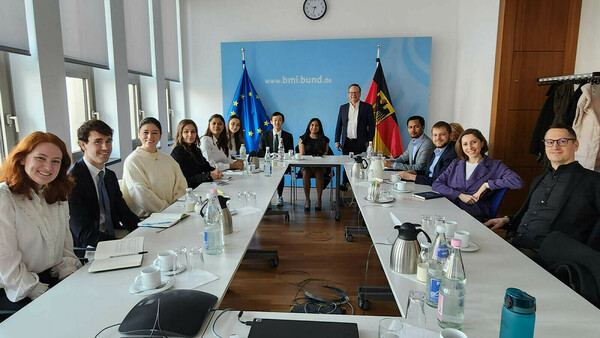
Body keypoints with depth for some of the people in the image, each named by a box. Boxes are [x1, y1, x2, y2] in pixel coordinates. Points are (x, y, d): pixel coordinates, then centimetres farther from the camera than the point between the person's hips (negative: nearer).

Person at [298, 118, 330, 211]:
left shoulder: (324, 140, 11)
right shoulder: (303, 139, 10)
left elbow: (325, 154, 7)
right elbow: (302, 155, 3)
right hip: (306, 165, 0)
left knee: (319, 174, -33)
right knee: (306, 173, -33)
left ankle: (319, 200, -25)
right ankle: (307, 200, -26)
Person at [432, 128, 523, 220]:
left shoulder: (495, 166, 8)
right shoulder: (456, 164, 18)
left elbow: (518, 182, -8)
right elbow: (436, 184, 7)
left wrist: (487, 184, -8)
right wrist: (460, 195, -6)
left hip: (476, 216, -3)